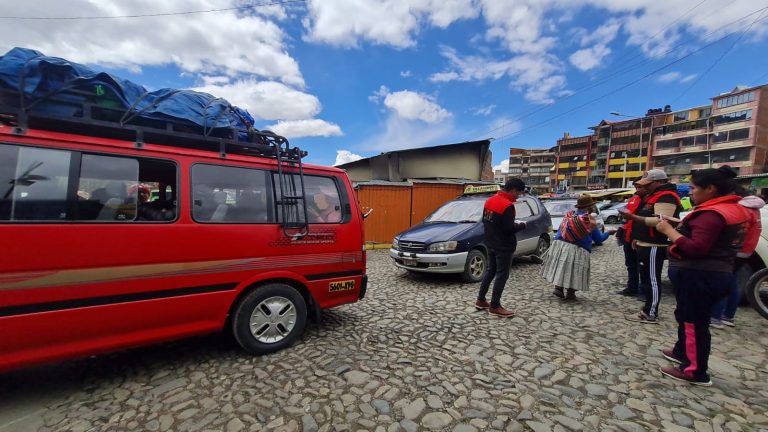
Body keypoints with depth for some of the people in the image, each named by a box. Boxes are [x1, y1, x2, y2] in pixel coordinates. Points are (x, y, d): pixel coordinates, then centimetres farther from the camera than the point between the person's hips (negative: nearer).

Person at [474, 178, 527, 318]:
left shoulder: (490, 201, 6)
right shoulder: (507, 205, -21)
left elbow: (485, 221, 12)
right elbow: (509, 229, -22)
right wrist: (521, 225, -4)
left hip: (491, 244, 9)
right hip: (504, 247, -8)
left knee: (490, 271, 17)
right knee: (502, 275, 2)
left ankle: (480, 300, 23)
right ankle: (495, 306, 10)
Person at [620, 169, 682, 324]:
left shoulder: (666, 198, -15)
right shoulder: (653, 196, 19)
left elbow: (660, 222, -27)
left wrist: (633, 217, -28)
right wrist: (638, 238, 23)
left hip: (654, 247, -11)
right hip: (645, 245, 11)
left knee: (652, 280, -5)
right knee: (646, 279, 15)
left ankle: (651, 314, 1)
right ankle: (648, 309, 23)